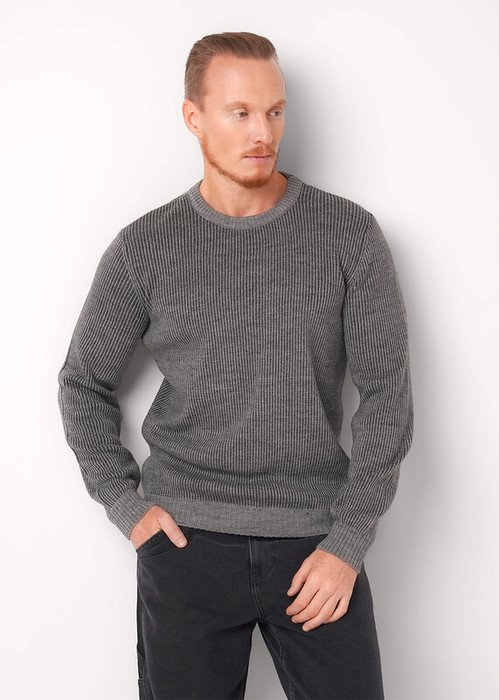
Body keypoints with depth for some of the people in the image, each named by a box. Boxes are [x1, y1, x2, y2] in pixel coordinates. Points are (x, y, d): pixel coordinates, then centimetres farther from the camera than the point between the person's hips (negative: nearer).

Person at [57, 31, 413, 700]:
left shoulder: (351, 235, -2)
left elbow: (387, 393, -2)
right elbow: (84, 383, 10)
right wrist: (126, 503, 1)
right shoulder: (144, 248, 0)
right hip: (187, 542, 0)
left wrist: (349, 541, -7)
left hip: (316, 539, 0)